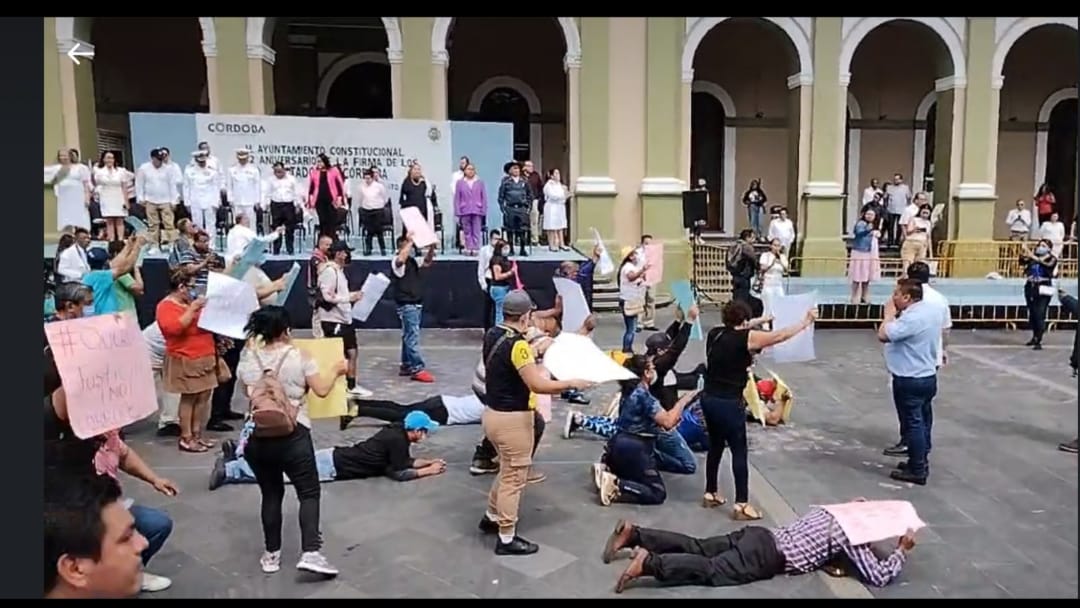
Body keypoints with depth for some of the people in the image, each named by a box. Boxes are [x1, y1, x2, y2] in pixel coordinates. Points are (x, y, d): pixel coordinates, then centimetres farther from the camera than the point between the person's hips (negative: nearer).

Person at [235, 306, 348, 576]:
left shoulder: (247, 359, 4)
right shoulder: (299, 357, -6)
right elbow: (321, 390, -2)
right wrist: (336, 371, 17)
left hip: (256, 437, 4)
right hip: (292, 436, -4)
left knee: (271, 495, 16)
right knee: (309, 493, 4)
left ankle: (271, 555, 21)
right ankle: (310, 553, -8)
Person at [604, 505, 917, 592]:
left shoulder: (831, 511, 23)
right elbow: (880, 577, -3)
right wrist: (902, 550, 10)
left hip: (758, 536, 7)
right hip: (767, 556, -7)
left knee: (695, 547, 2)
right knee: (711, 571, -20)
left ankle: (631, 533, -7)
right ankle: (650, 562, -39)